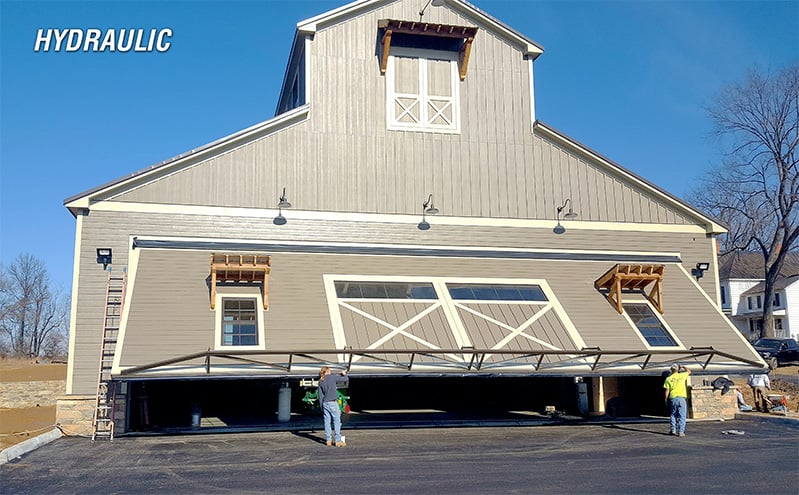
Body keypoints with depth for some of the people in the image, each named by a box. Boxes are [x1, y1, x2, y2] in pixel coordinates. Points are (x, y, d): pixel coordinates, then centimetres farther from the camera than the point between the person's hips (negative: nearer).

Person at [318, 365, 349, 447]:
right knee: (337, 421, -2)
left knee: (327, 421, 9)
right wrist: (344, 374, 22)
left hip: (325, 403, 6)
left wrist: (321, 406, 17)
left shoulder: (320, 381, 10)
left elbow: (320, 394, 11)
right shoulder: (332, 378, -4)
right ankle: (338, 441, -5)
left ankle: (328, 440, 11)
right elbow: (346, 379, 1)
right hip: (332, 403, -6)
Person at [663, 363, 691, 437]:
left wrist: (666, 399, 9)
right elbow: (689, 372, 21)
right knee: (682, 415, 1)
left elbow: (667, 391, 1)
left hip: (673, 398, 2)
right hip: (682, 398, -2)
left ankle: (673, 430, 14)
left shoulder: (668, 379, 2)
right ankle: (681, 431, -2)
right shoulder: (682, 375, 1)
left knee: (673, 414, 14)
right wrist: (683, 367, 33)